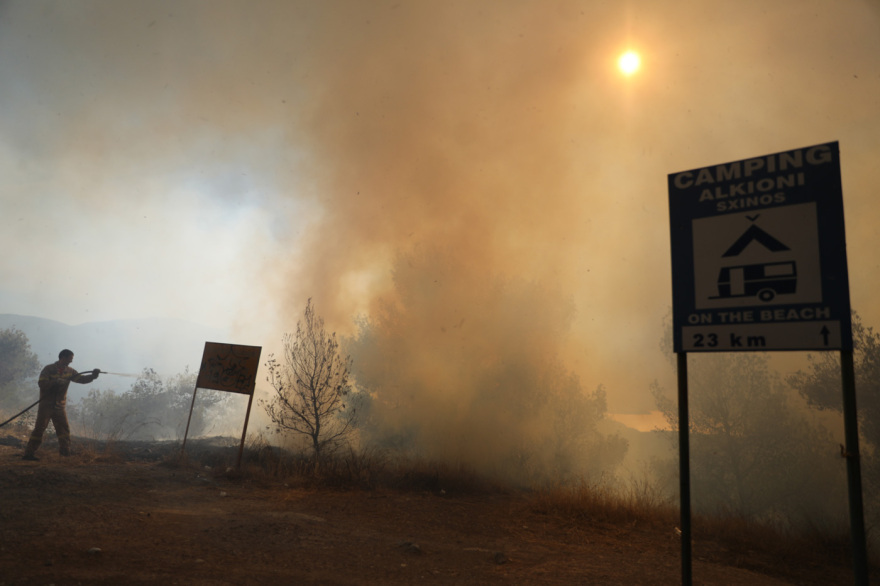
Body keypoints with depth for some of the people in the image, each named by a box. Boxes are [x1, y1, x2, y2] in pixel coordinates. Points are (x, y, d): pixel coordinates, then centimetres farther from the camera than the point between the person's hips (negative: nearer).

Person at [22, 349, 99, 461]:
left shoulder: (69, 371, 7)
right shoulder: (48, 369, -7)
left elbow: (82, 379, 2)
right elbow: (42, 383, -16)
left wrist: (93, 376, -14)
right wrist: (56, 382, -25)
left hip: (60, 406, 5)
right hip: (46, 405, -5)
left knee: (64, 430, 2)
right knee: (39, 429, -5)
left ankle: (65, 454, 6)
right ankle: (29, 453, 4)